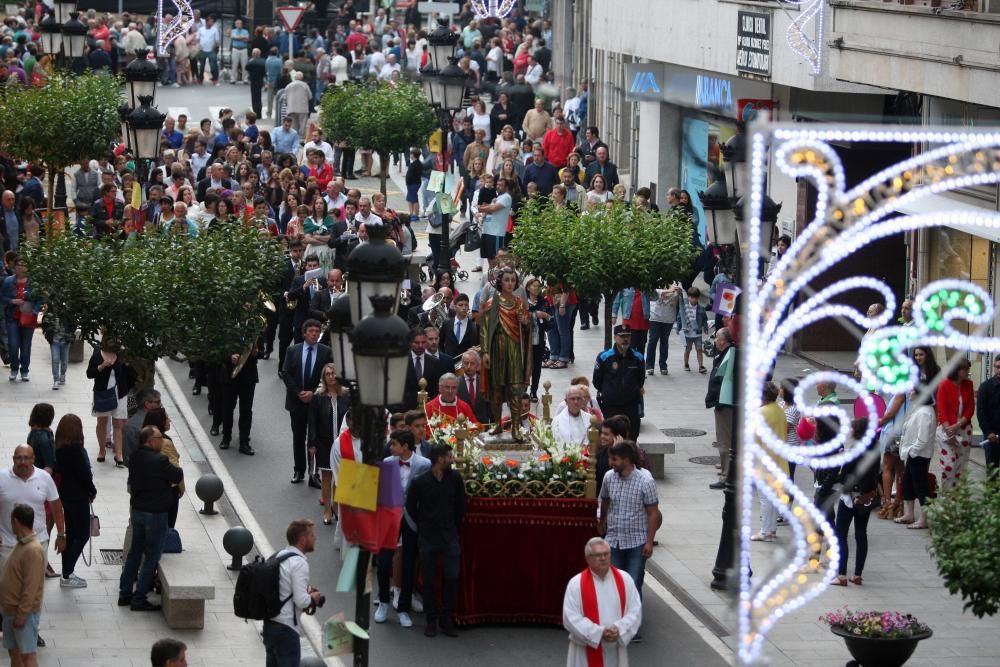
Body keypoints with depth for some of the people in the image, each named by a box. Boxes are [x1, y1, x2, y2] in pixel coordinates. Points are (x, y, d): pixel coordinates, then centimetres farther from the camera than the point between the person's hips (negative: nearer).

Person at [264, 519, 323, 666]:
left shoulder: (278, 556, 10)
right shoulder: (299, 563, -16)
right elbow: (301, 601, -21)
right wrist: (313, 598, -1)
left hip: (269, 623, 9)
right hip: (285, 628, -9)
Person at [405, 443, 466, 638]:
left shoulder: (455, 478, -2)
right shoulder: (420, 482, -8)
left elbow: (461, 505, 10)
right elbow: (411, 507, 5)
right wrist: (423, 526, 8)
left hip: (450, 536, 1)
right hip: (428, 538, -1)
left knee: (452, 577, -5)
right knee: (429, 580, 4)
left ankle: (446, 619, 8)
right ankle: (431, 620, 14)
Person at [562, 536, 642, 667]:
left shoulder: (624, 580, 1)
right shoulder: (576, 584, -9)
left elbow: (635, 611, 0)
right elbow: (571, 617, -13)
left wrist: (619, 630, -18)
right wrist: (599, 633, -21)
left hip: (616, 650, 3)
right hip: (587, 652, -3)